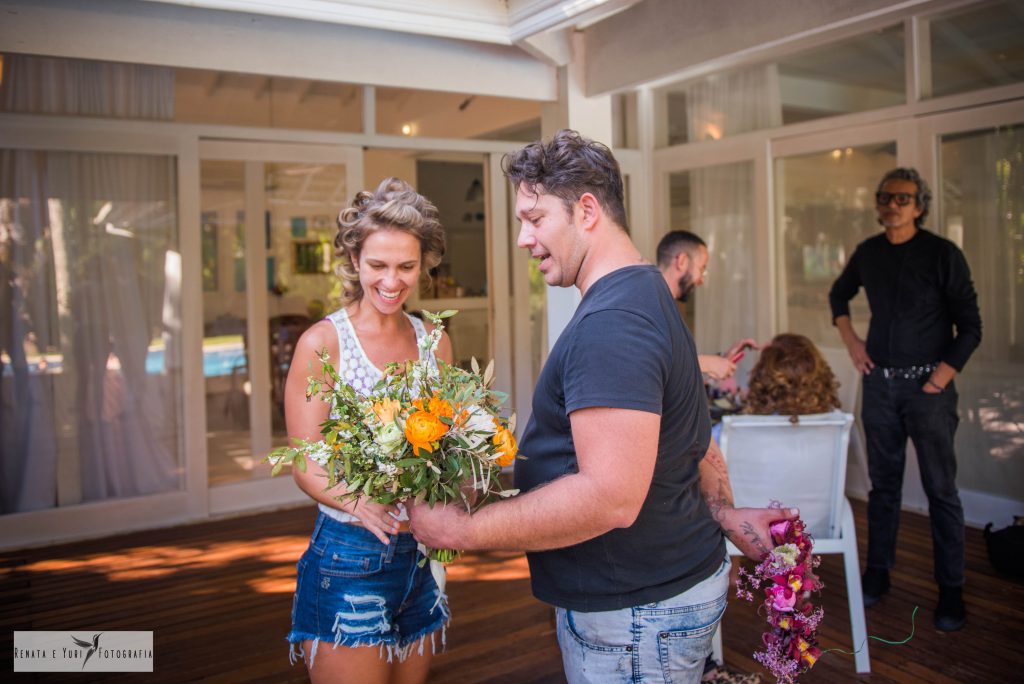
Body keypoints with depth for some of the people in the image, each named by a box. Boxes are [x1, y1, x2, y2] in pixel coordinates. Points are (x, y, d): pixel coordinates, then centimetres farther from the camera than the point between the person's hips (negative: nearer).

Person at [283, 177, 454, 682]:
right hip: (350, 555, -5)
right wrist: (360, 505, -31)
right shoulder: (322, 343, -9)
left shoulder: (435, 341, 5)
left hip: (422, 552, 5)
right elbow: (306, 466, -11)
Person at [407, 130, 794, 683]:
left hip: (637, 619, -10)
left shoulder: (610, 324, -26)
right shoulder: (645, 296, 9)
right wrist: (722, 512, 16)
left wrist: (463, 530, -25)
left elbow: (611, 497, -32)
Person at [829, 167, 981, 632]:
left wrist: (945, 373, -14)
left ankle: (951, 589, 11)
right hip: (879, 382, 4)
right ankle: (878, 572, 22)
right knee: (883, 483, 11)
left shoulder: (943, 254, -6)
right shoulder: (868, 253, 6)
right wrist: (850, 339, 11)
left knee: (941, 489, 1)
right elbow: (839, 294, 24)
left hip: (927, 385, -4)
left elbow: (969, 325, -5)